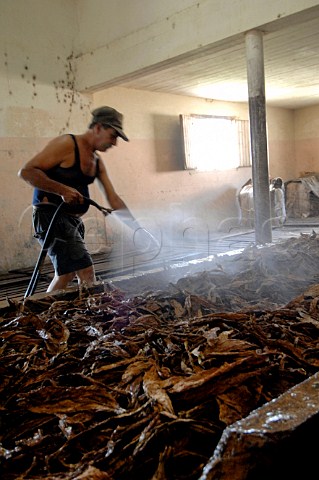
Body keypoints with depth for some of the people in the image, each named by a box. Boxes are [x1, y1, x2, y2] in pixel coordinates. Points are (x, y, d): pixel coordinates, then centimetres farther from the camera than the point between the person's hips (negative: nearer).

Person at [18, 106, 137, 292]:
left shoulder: (97, 161, 13)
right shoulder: (67, 144, -11)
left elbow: (114, 199, 11)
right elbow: (26, 171, -16)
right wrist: (63, 190, -23)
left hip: (74, 221, 9)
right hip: (51, 215, -9)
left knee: (66, 275, 14)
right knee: (86, 272, -15)